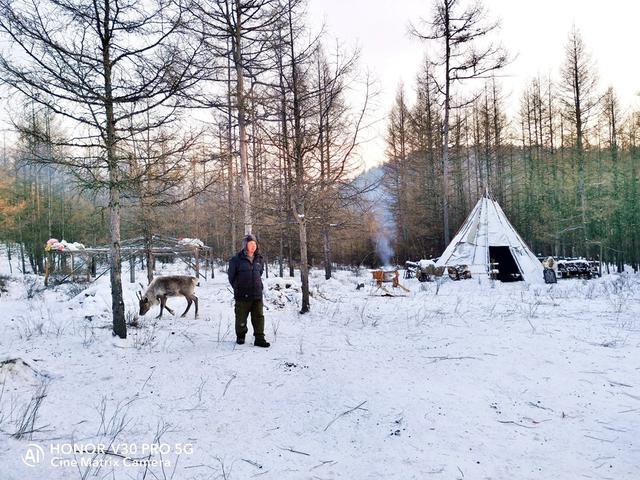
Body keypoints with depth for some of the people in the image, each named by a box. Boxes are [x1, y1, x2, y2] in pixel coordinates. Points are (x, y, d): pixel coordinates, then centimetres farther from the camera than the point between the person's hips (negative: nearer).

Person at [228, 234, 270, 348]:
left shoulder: (259, 259, 8)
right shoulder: (237, 259, -8)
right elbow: (231, 275, 0)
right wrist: (238, 288, 4)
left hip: (257, 294, 4)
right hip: (242, 295, -4)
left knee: (259, 317, 3)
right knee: (241, 317, 8)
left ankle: (259, 339, 9)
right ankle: (240, 336, 27)